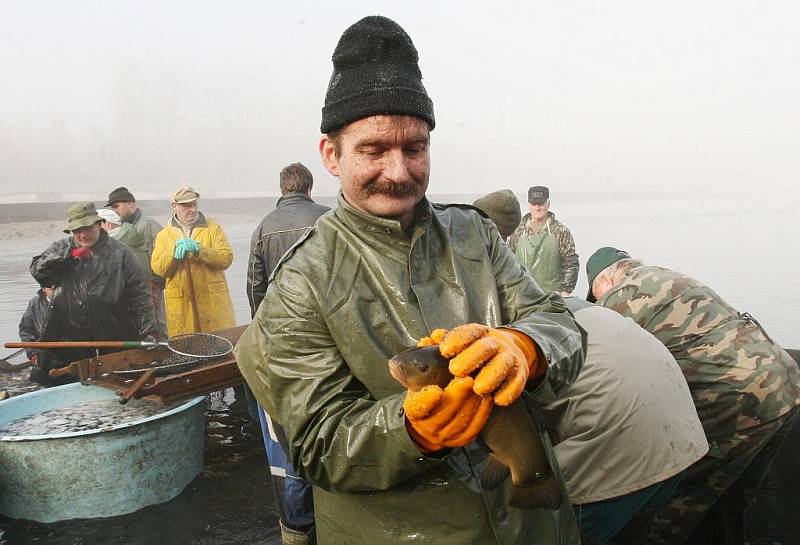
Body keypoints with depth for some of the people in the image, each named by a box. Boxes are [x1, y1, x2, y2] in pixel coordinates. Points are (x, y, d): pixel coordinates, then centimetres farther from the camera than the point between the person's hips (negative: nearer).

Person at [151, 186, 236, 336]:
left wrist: (199, 250, -15)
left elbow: (226, 258, -5)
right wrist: (175, 252, -15)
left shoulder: (212, 228, 8)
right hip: (180, 305, 1)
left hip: (213, 301, -1)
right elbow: (157, 268, 0)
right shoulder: (163, 235, 12)